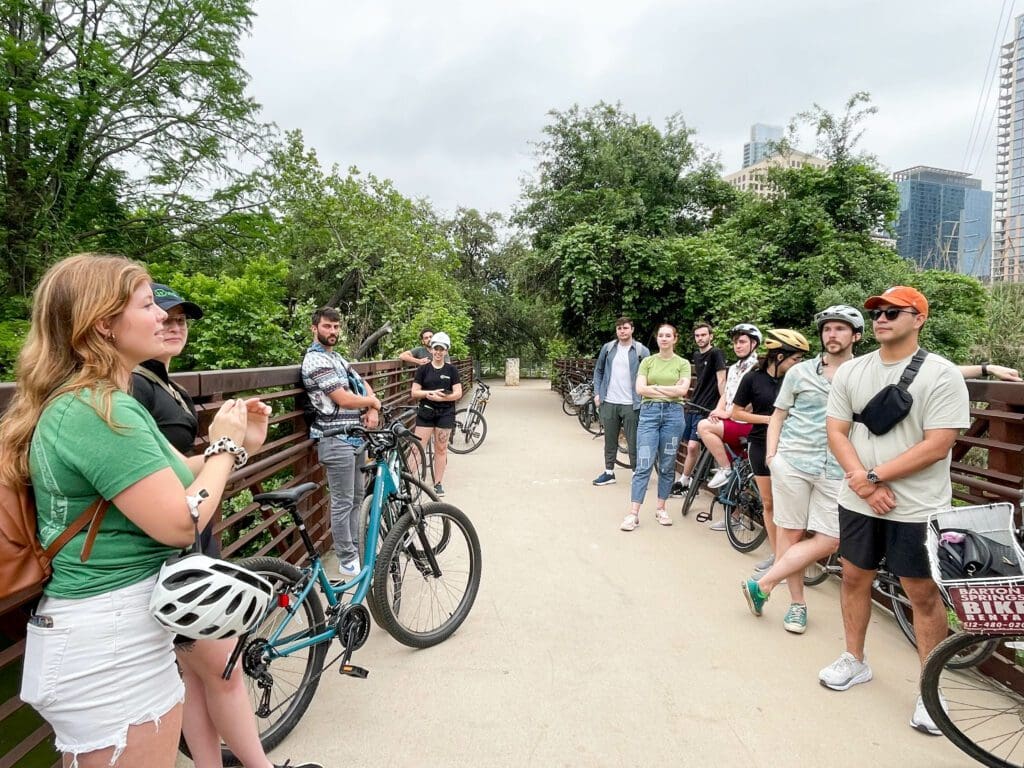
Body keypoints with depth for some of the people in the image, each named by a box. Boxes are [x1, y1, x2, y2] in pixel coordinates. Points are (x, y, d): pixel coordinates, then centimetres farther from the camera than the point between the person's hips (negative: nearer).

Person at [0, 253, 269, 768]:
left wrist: (238, 444, 2)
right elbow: (179, 523, -25)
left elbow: (169, 480, 14)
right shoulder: (100, 412, -23)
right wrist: (224, 445, -11)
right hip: (111, 648, -10)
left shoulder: (81, 401, 10)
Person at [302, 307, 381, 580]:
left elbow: (363, 384, 17)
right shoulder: (316, 360, -14)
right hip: (336, 440, -10)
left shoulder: (337, 357, 17)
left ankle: (354, 550, 27)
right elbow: (345, 399, -21)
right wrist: (373, 402, -3)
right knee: (343, 503, -2)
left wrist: (372, 409, -3)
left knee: (355, 498, 16)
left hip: (354, 436, 10)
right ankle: (347, 561, 8)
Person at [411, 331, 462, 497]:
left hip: (445, 413, 0)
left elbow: (458, 393, -2)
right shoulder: (423, 369, 4)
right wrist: (428, 393, -17)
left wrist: (441, 397, -16)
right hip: (425, 413, 0)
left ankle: (438, 483, 16)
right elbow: (414, 393, 0)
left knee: (441, 449, 7)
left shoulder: (451, 370, 3)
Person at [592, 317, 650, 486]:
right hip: (609, 402, 3)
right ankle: (609, 472, 25)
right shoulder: (607, 348, 6)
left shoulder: (642, 351, -3)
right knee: (610, 440, 13)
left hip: (631, 404, -3)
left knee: (633, 442, 2)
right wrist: (597, 393, 5)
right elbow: (598, 371, 14)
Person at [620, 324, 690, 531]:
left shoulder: (683, 364, 7)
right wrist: (669, 391, -7)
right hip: (649, 412, 0)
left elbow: (682, 390, -8)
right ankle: (633, 513, -5)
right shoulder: (647, 361, 9)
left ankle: (661, 509, 21)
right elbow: (640, 389, -4)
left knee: (667, 466, 8)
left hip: (673, 413, 1)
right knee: (644, 465, -6)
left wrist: (656, 387, -6)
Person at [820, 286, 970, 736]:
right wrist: (862, 483, -13)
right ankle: (854, 661, 34)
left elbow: (937, 446, -16)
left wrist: (875, 477, -16)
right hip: (857, 501, 4)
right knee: (854, 578, 15)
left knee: (923, 594, 6)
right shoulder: (851, 371, 3)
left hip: (916, 510, -4)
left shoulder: (941, 374, -10)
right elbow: (835, 432, 0)